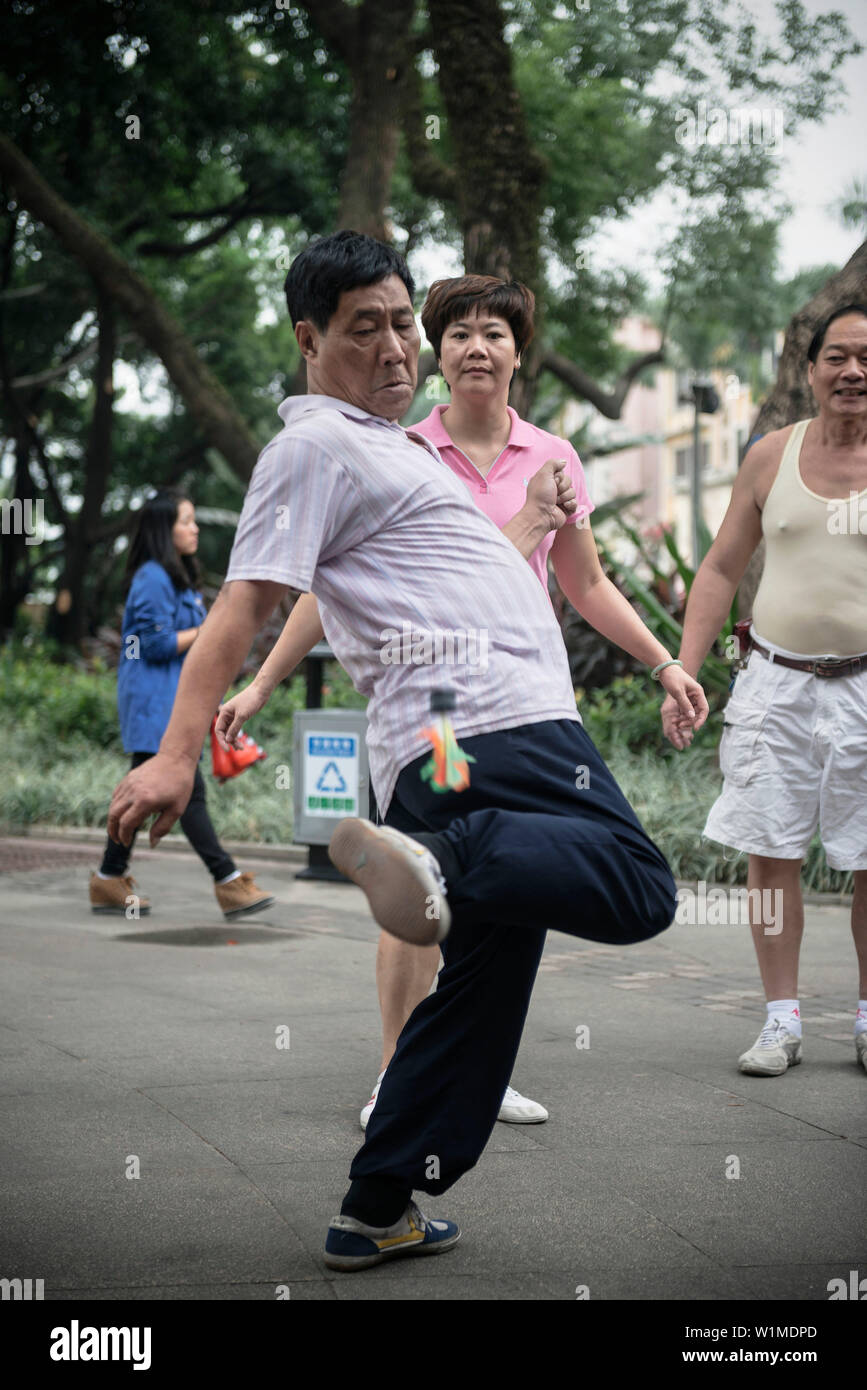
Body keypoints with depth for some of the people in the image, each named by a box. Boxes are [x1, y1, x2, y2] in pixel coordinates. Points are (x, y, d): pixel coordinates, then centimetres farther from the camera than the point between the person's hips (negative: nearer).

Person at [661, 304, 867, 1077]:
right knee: (770, 854, 0)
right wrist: (682, 675, 3)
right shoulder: (772, 457, 7)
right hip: (776, 684, 2)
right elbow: (721, 570, 11)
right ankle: (782, 1022, 10)